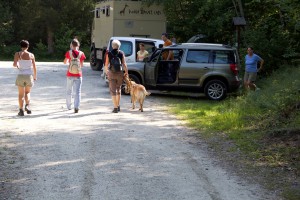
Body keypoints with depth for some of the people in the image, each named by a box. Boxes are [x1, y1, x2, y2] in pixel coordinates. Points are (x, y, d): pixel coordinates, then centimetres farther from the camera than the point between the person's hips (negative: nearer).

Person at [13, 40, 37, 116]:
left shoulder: (17, 54, -3)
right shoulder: (31, 55, 0)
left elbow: (14, 64, -12)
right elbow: (34, 67, 1)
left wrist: (17, 65, 12)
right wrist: (35, 76, 14)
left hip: (21, 75, -1)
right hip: (29, 75, 1)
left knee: (21, 94, 12)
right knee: (27, 92, 18)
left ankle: (21, 110, 9)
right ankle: (27, 105, -6)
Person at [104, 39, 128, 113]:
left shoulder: (109, 54, -2)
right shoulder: (121, 53, -1)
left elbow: (106, 65, -1)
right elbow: (124, 64, -4)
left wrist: (106, 71, 18)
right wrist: (126, 72, 8)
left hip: (111, 73, -1)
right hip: (119, 73, 2)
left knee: (113, 90, 4)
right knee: (118, 90, 20)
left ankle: (115, 108, -2)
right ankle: (118, 106, 25)